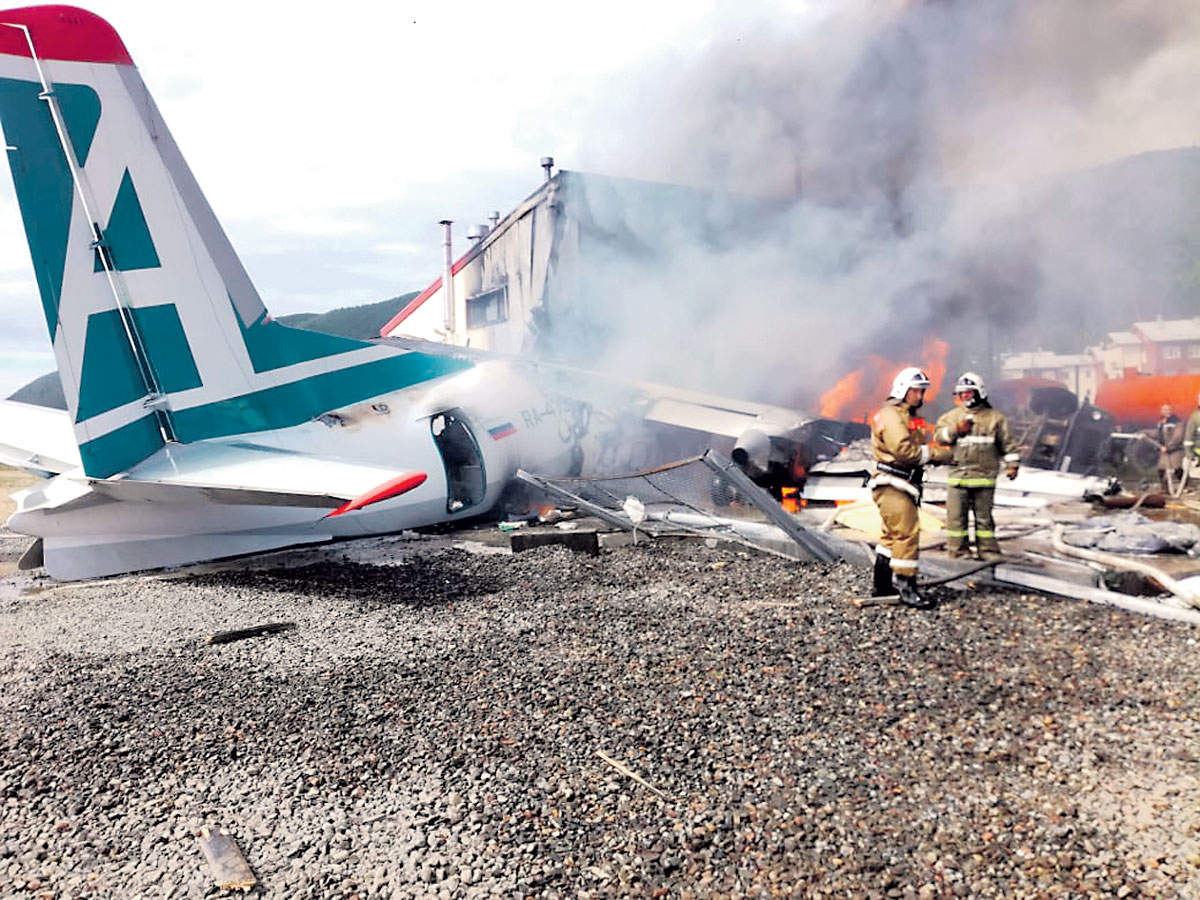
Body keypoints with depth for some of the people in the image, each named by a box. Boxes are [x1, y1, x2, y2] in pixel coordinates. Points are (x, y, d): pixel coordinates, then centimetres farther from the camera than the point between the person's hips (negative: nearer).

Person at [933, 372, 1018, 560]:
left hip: (984, 477, -1)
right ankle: (959, 550, 10)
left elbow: (1006, 443, 9)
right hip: (958, 475, 1)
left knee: (984, 516, 5)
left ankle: (989, 551, 14)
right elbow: (939, 436, 2)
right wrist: (957, 429, -11)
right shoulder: (951, 416, 11)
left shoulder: (995, 417, 7)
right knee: (956, 516, 2)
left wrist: (1012, 464, 2)